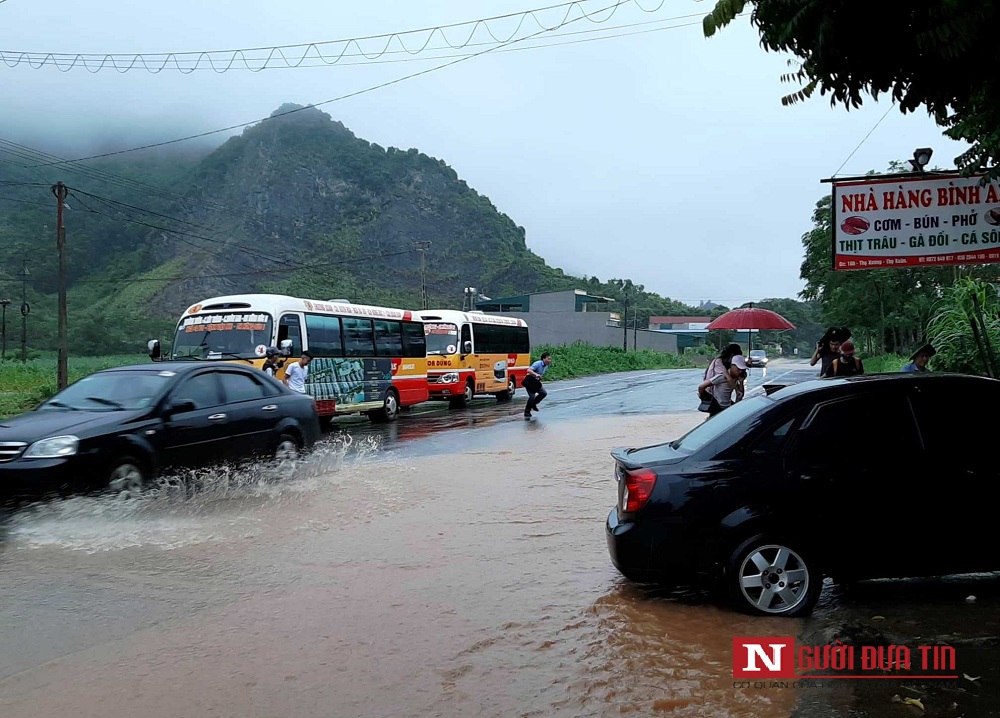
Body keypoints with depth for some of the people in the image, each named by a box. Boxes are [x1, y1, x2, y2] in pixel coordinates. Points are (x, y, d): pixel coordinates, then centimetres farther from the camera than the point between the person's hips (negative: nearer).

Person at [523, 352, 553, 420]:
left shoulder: (546, 366, 3)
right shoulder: (538, 364, -22)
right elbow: (529, 370, -34)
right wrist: (536, 374, -48)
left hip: (536, 382, 8)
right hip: (529, 381, -8)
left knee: (544, 393, -7)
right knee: (532, 396, -17)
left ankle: (533, 404, 15)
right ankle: (527, 413, -3)